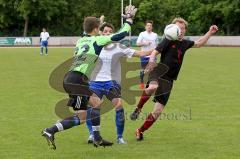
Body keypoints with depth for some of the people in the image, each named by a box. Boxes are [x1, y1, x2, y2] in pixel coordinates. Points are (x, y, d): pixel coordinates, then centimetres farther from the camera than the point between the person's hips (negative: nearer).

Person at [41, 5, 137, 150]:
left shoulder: (81, 41, 18)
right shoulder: (97, 40, -2)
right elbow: (120, 35, 0)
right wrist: (129, 19, 13)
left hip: (71, 77, 9)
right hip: (77, 80, -9)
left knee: (96, 103, 18)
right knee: (81, 118, -4)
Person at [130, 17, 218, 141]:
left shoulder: (185, 43, 13)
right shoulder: (168, 40, -5)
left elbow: (198, 43, 31)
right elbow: (155, 52, -14)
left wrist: (210, 33, 22)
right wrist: (151, 61, -35)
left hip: (168, 80, 5)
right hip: (159, 72, -5)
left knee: (158, 111, 1)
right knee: (153, 87, -42)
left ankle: (140, 131, 18)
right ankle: (138, 109, -18)